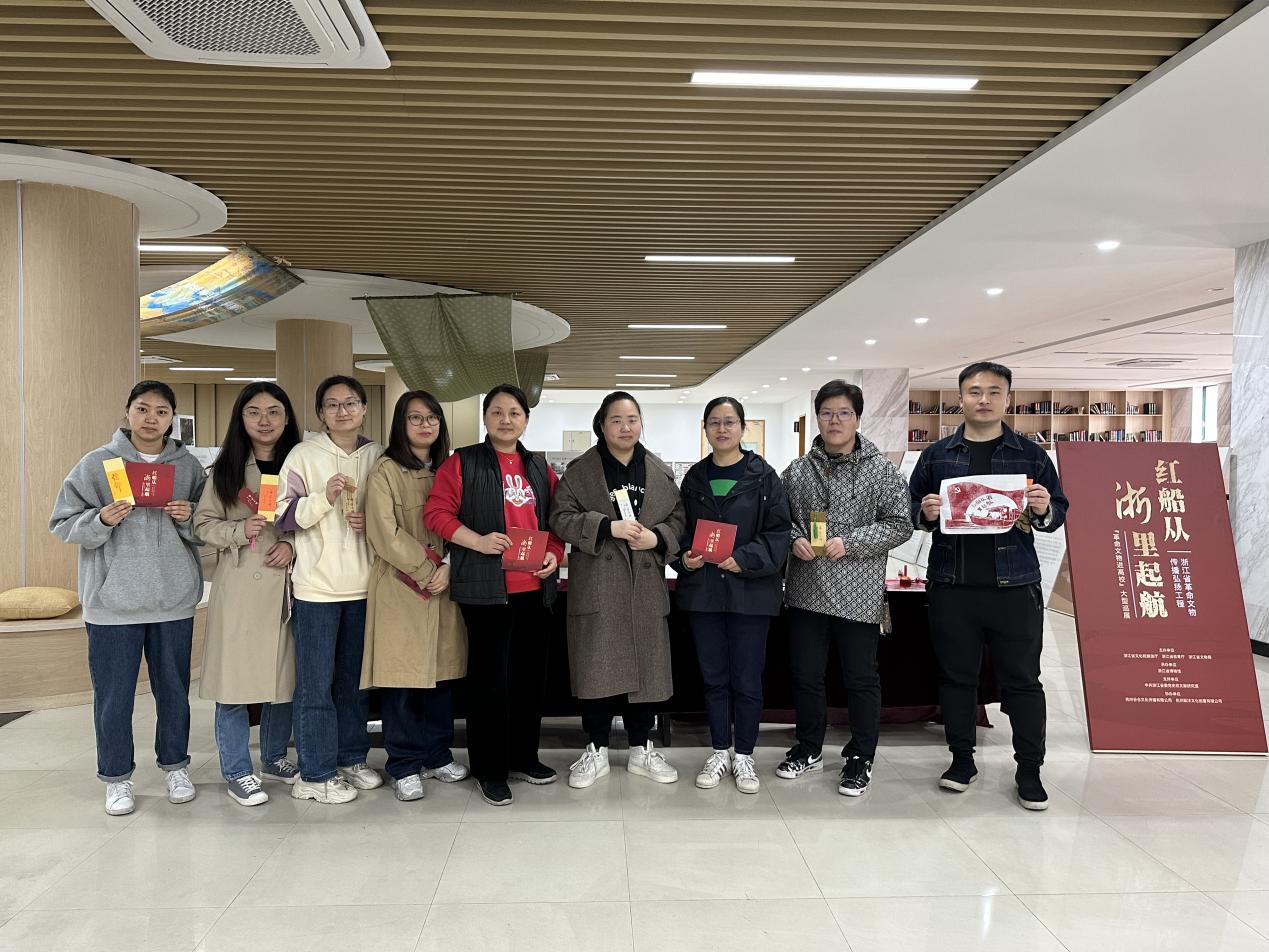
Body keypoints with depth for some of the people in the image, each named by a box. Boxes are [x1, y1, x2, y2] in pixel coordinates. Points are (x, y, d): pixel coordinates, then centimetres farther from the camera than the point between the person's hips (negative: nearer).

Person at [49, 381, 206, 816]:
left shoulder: (188, 466, 5)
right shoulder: (96, 464, -2)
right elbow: (63, 524, -1)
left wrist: (191, 517, -11)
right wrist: (101, 520, -19)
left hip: (175, 599, 2)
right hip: (113, 601, -2)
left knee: (174, 690, 14)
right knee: (114, 694, 7)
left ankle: (175, 765, 31)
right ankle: (117, 777, 24)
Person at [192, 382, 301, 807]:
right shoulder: (226, 469, 2)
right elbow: (203, 524, 1)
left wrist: (292, 545, -10)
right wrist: (241, 530, -15)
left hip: (285, 584, 2)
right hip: (239, 586, -2)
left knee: (284, 676, 11)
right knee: (234, 679, 0)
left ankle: (275, 757, 29)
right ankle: (237, 772, 14)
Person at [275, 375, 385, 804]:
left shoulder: (379, 457, 8)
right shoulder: (304, 455, -2)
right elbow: (285, 516, -6)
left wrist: (372, 522, -5)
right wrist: (324, 497, -20)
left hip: (364, 586, 4)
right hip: (316, 586, -4)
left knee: (356, 681, 14)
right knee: (316, 685, 1)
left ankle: (352, 759, 28)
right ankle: (316, 774, 12)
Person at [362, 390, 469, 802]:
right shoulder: (385, 471, -4)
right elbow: (385, 534, -12)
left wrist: (448, 568, -5)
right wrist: (427, 572, -12)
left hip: (444, 588, 5)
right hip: (400, 590, -5)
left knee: (442, 673, 10)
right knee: (402, 678, 0)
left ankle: (437, 754, 24)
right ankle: (405, 765, 12)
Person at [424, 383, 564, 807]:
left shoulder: (540, 467, 15)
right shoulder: (462, 463, 0)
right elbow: (437, 512, -7)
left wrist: (554, 553, -1)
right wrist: (476, 540, -19)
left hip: (534, 587, 5)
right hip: (485, 588, -5)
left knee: (530, 674, 13)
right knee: (489, 677, 1)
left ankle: (524, 757, 29)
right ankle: (490, 770, 13)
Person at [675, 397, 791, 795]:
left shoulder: (764, 476, -2)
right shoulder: (694, 478, 9)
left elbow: (779, 533, -6)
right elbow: (681, 529, 13)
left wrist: (745, 560, -18)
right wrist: (685, 557, -6)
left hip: (750, 591, -3)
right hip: (702, 589, 3)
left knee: (747, 679, 5)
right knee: (714, 676, 11)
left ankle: (743, 755, 20)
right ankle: (720, 752, 25)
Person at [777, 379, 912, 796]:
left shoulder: (881, 470, -3)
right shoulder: (797, 471, 6)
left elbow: (899, 523, -6)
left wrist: (850, 543, -16)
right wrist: (794, 540, -8)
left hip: (858, 594, -3)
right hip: (806, 592, 3)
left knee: (862, 679, 8)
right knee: (805, 675, 14)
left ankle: (861, 758, 25)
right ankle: (809, 748, 33)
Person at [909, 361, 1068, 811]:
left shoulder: (1031, 454, 5)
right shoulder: (936, 455, 7)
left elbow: (1058, 512, 8)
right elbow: (910, 510, 11)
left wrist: (1044, 510, -14)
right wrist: (925, 512, -11)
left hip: (1015, 586, -1)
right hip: (951, 587, 1)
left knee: (1022, 679, 5)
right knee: (956, 675, 10)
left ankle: (1029, 770, 18)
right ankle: (962, 759, 25)